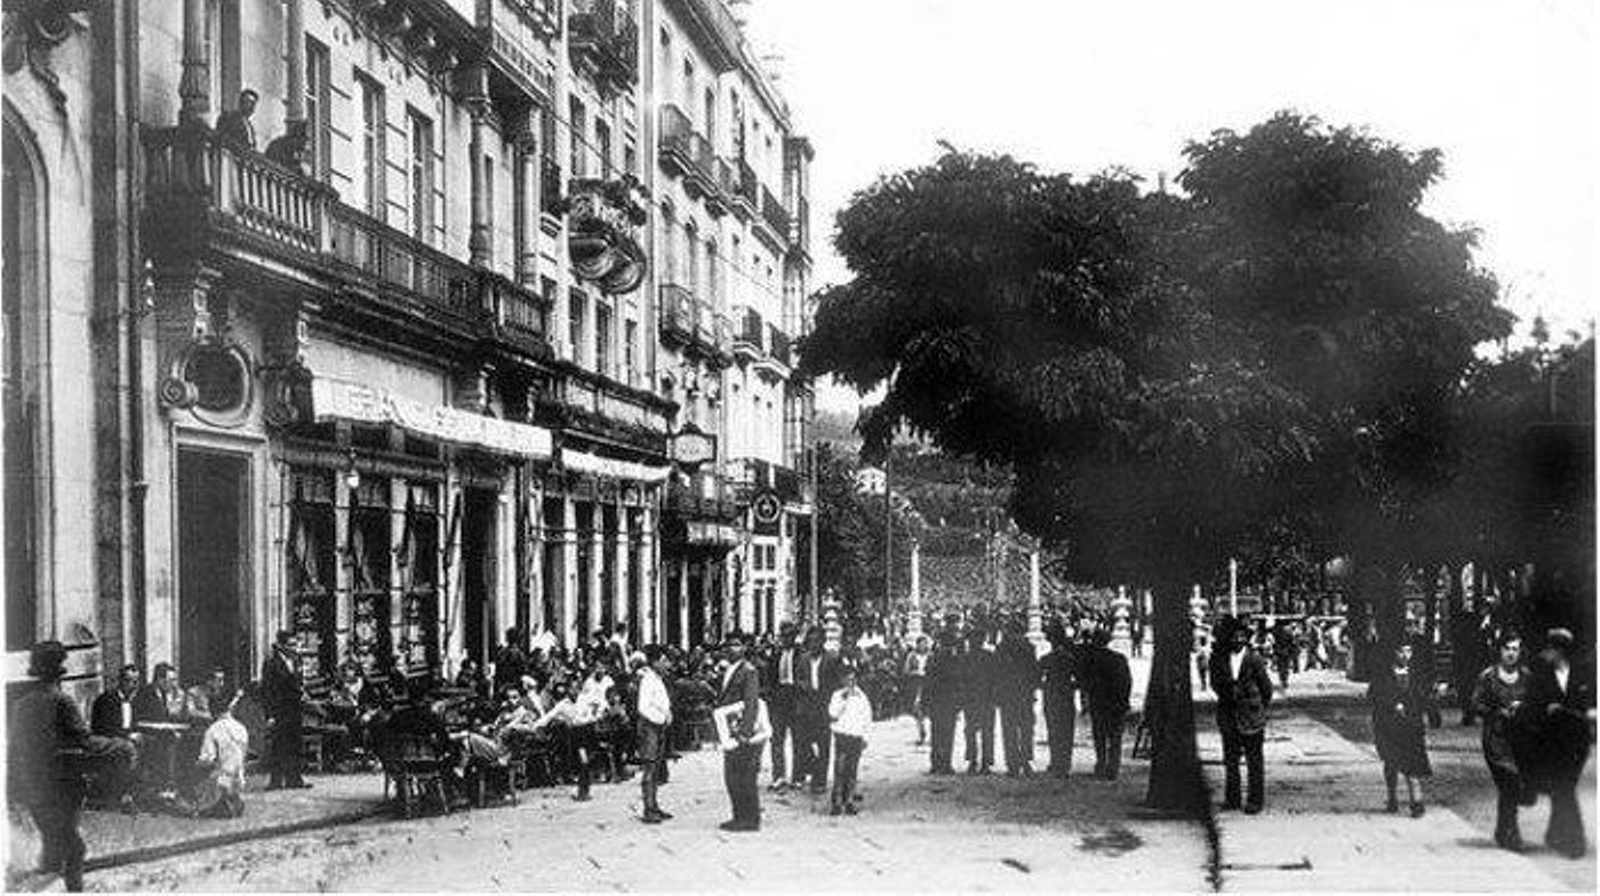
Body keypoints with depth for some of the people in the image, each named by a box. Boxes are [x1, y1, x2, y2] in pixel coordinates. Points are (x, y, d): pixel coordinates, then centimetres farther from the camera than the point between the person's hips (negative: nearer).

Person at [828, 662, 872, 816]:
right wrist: (843, 699, -18)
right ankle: (836, 803, -5)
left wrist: (864, 735, 9)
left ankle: (849, 802, 9)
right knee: (840, 770, -7)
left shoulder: (861, 696, 7)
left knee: (852, 772, 4)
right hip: (842, 735, -3)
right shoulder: (837, 695, -2)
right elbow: (833, 715, -13)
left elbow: (867, 717, 13)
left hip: (857, 737, 3)